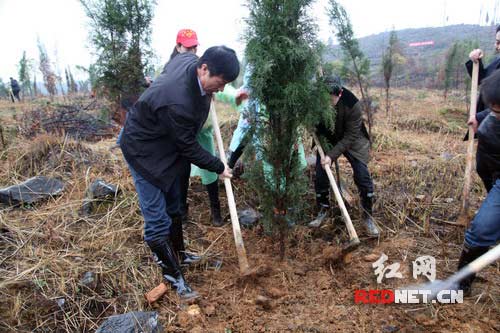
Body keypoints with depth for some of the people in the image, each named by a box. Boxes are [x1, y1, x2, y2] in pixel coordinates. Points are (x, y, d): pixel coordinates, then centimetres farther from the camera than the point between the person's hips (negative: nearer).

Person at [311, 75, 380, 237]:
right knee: (320, 176, 0)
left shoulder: (352, 105, -32)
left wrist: (332, 155, -34)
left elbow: (350, 137, -27)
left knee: (363, 177, -8)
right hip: (326, 139, 3)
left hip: (351, 140, -2)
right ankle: (323, 210, 23)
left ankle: (368, 217, 9)